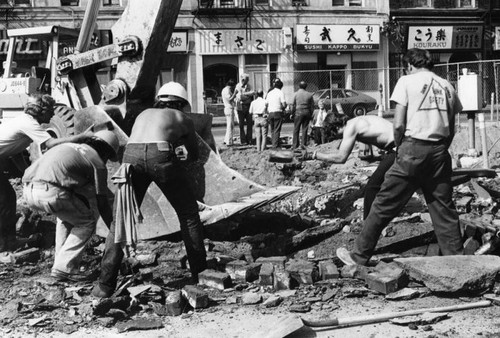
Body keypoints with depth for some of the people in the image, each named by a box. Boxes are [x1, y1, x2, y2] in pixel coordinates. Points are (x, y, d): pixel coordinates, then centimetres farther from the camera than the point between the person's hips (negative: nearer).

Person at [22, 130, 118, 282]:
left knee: (67, 214, 31)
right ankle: (64, 267, 5)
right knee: (88, 221, 11)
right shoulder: (97, 163, 11)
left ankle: (61, 262, 26)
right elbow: (101, 203, 12)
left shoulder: (69, 146, 32)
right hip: (51, 193, -8)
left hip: (28, 190, 8)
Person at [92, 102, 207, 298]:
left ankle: (105, 285, 7)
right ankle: (200, 272, 20)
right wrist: (184, 159, 60)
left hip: (131, 154, 3)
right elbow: (194, 155, 39)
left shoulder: (144, 114, 35)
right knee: (188, 214, 17)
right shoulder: (183, 119, 27)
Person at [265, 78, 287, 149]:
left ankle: (272, 143, 13)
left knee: (272, 130, 14)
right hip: (278, 113, -5)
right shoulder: (280, 93, -5)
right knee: (277, 130, -3)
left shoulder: (269, 93, 13)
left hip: (270, 113, 5)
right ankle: (275, 145, -7)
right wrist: (283, 107, 10)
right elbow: (284, 104, -11)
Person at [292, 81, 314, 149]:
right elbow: (312, 106, 7)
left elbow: (293, 105, -3)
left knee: (296, 129, 3)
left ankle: (295, 145, 2)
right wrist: (310, 114, 14)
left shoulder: (296, 94, -2)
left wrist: (292, 113, 5)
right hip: (307, 112, 2)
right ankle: (303, 144, 2)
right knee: (304, 129, 7)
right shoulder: (309, 94, 5)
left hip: (298, 112, -2)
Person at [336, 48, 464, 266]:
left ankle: (359, 257, 9)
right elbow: (451, 129, 11)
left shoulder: (407, 82, 0)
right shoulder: (446, 86, 12)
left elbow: (398, 125, -6)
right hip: (439, 153, 4)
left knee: (384, 205, 2)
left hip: (413, 148, -4)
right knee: (444, 208, 11)